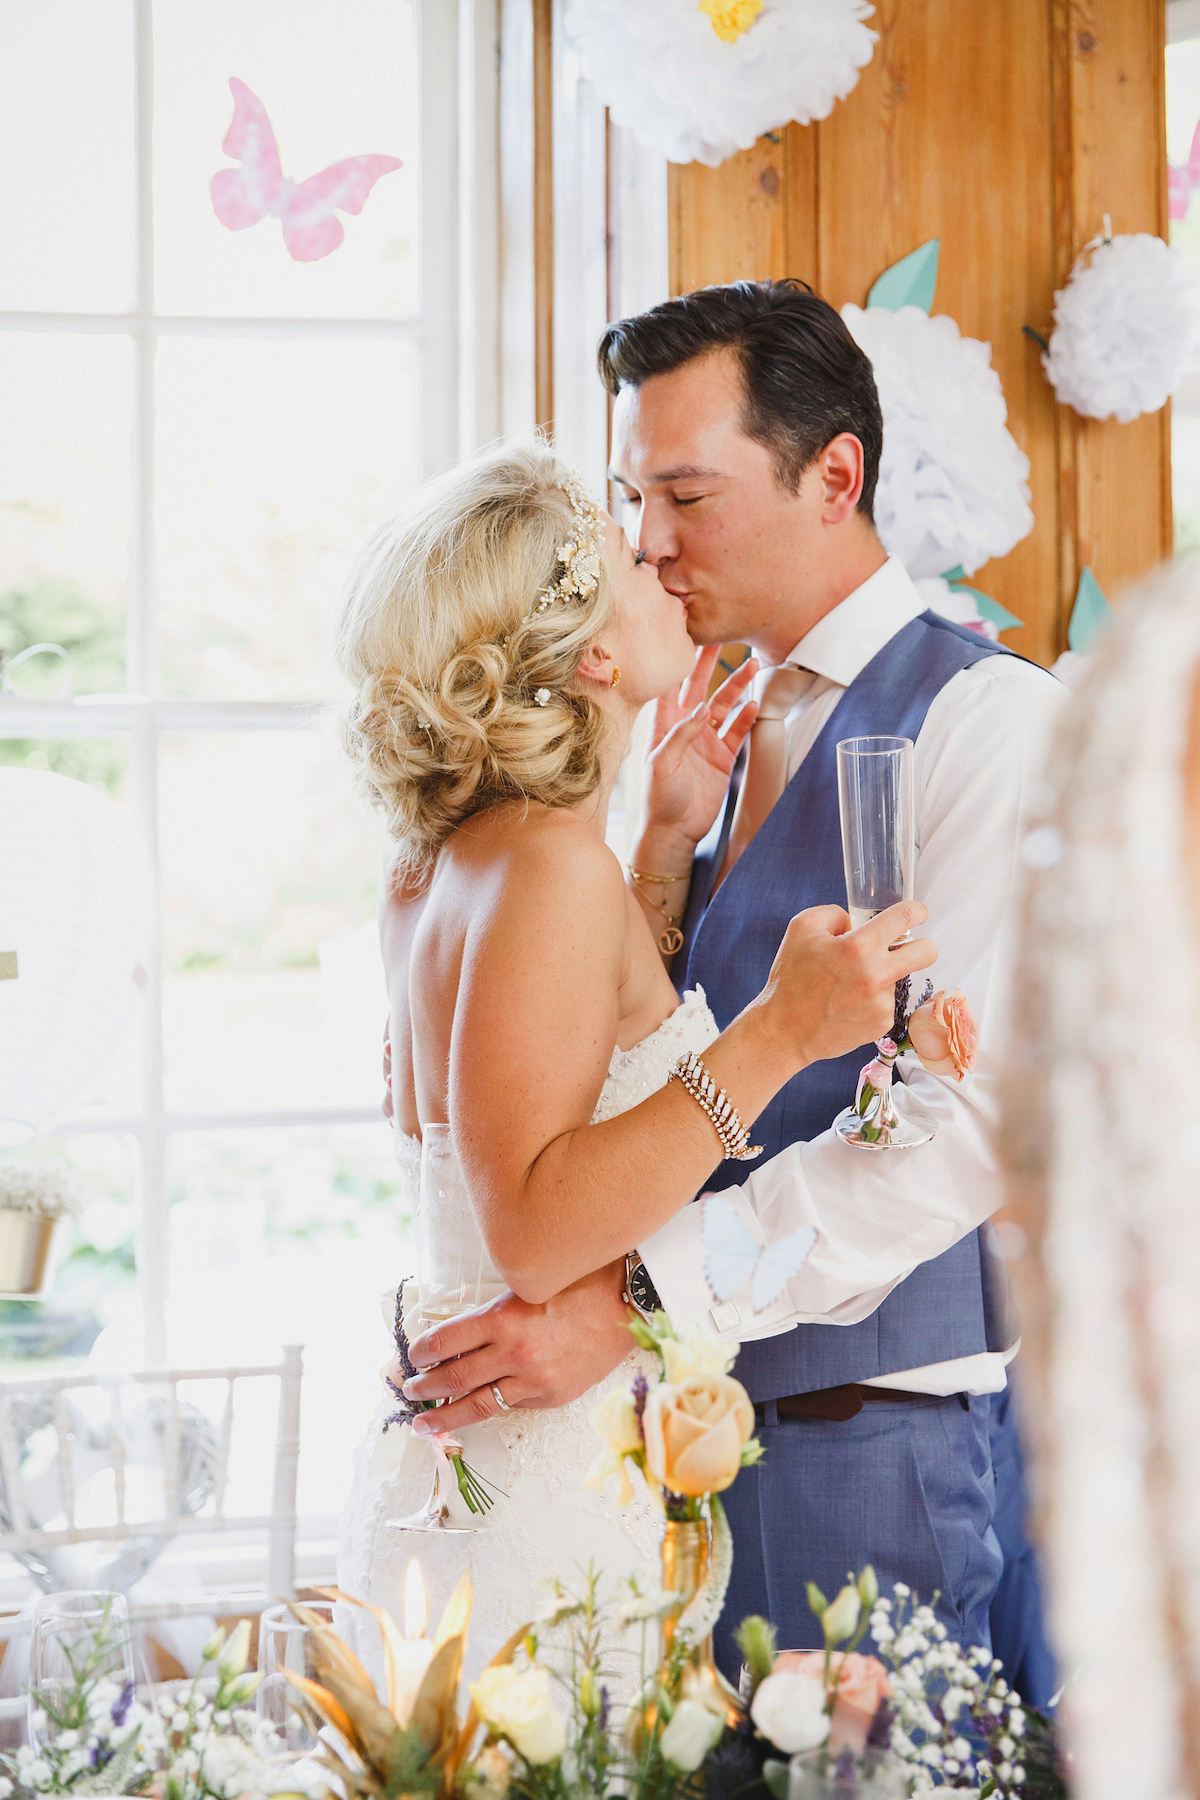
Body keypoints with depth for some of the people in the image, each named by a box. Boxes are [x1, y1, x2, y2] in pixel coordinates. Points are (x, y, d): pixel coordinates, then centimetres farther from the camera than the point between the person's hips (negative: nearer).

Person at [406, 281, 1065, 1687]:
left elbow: (969, 1118, -21)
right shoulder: (734, 732, 13)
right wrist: (666, 832, -3)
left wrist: (638, 1297, -26)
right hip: (713, 1403, 7)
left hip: (877, 1430, -7)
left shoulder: (989, 718, -11)